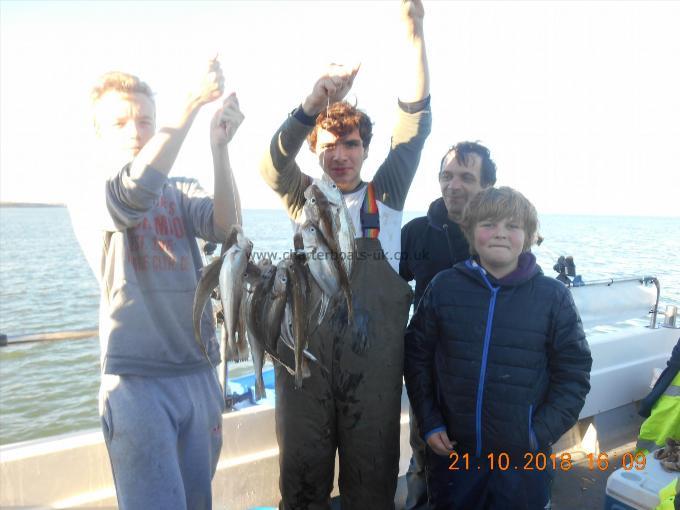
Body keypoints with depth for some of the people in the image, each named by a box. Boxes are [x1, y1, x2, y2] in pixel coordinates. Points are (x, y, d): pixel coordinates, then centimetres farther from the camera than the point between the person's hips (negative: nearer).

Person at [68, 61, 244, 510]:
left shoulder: (183, 191, 10)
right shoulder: (88, 201, -1)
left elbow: (225, 227, -11)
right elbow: (136, 190, -25)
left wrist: (219, 147, -21)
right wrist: (192, 105, -23)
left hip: (199, 372, 4)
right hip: (137, 379, -4)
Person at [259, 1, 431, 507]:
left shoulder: (385, 196, 7)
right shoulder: (306, 200, 7)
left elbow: (415, 123, -1)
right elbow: (275, 163, -12)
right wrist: (313, 104, -29)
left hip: (375, 361, 0)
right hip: (306, 355, 1)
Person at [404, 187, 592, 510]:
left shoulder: (553, 296, -6)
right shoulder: (444, 287, -4)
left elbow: (573, 373, -1)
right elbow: (416, 355, 3)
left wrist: (542, 434, -9)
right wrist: (428, 421, -2)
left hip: (523, 458, -1)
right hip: (451, 450, 1)